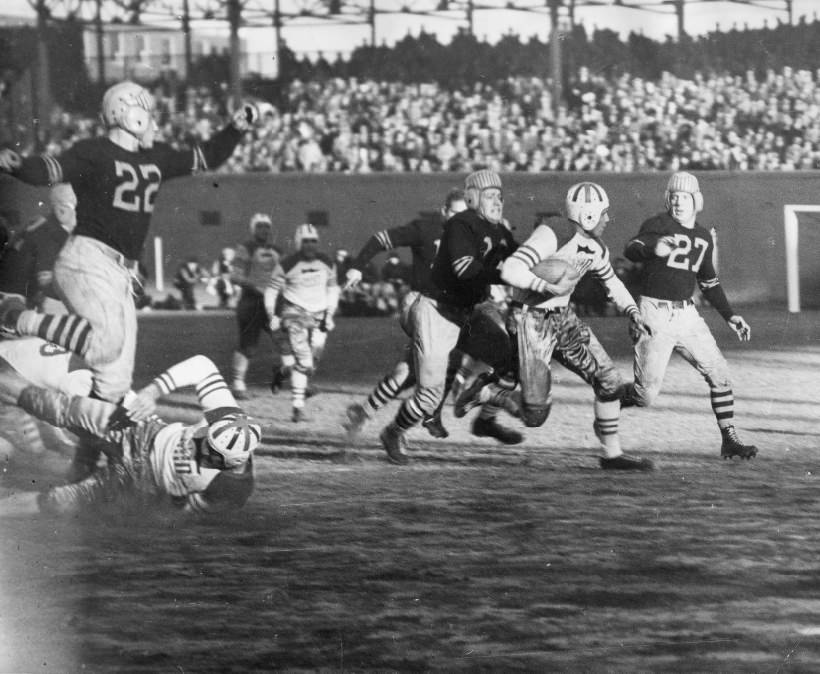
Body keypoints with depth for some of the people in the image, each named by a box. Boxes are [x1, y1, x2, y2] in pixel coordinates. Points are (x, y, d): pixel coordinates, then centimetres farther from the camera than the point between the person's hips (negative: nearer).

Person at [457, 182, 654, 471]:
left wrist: (632, 312, 10)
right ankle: (484, 393, 16)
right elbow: (510, 271, -31)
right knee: (535, 414, -9)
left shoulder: (595, 249, 4)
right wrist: (549, 288, -37)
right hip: (532, 323, -8)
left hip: (563, 318, 8)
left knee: (609, 381, 0)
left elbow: (612, 282, 24)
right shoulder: (554, 233, -23)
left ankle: (612, 454, 12)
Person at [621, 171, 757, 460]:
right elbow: (631, 250, -28)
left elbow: (709, 282, 25)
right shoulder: (658, 225, -9)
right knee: (646, 393, -10)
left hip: (687, 314, 6)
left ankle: (729, 439, 9)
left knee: (719, 374, 0)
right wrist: (653, 248, -50)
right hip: (655, 313, -6)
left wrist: (730, 315, 19)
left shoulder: (704, 237, 13)